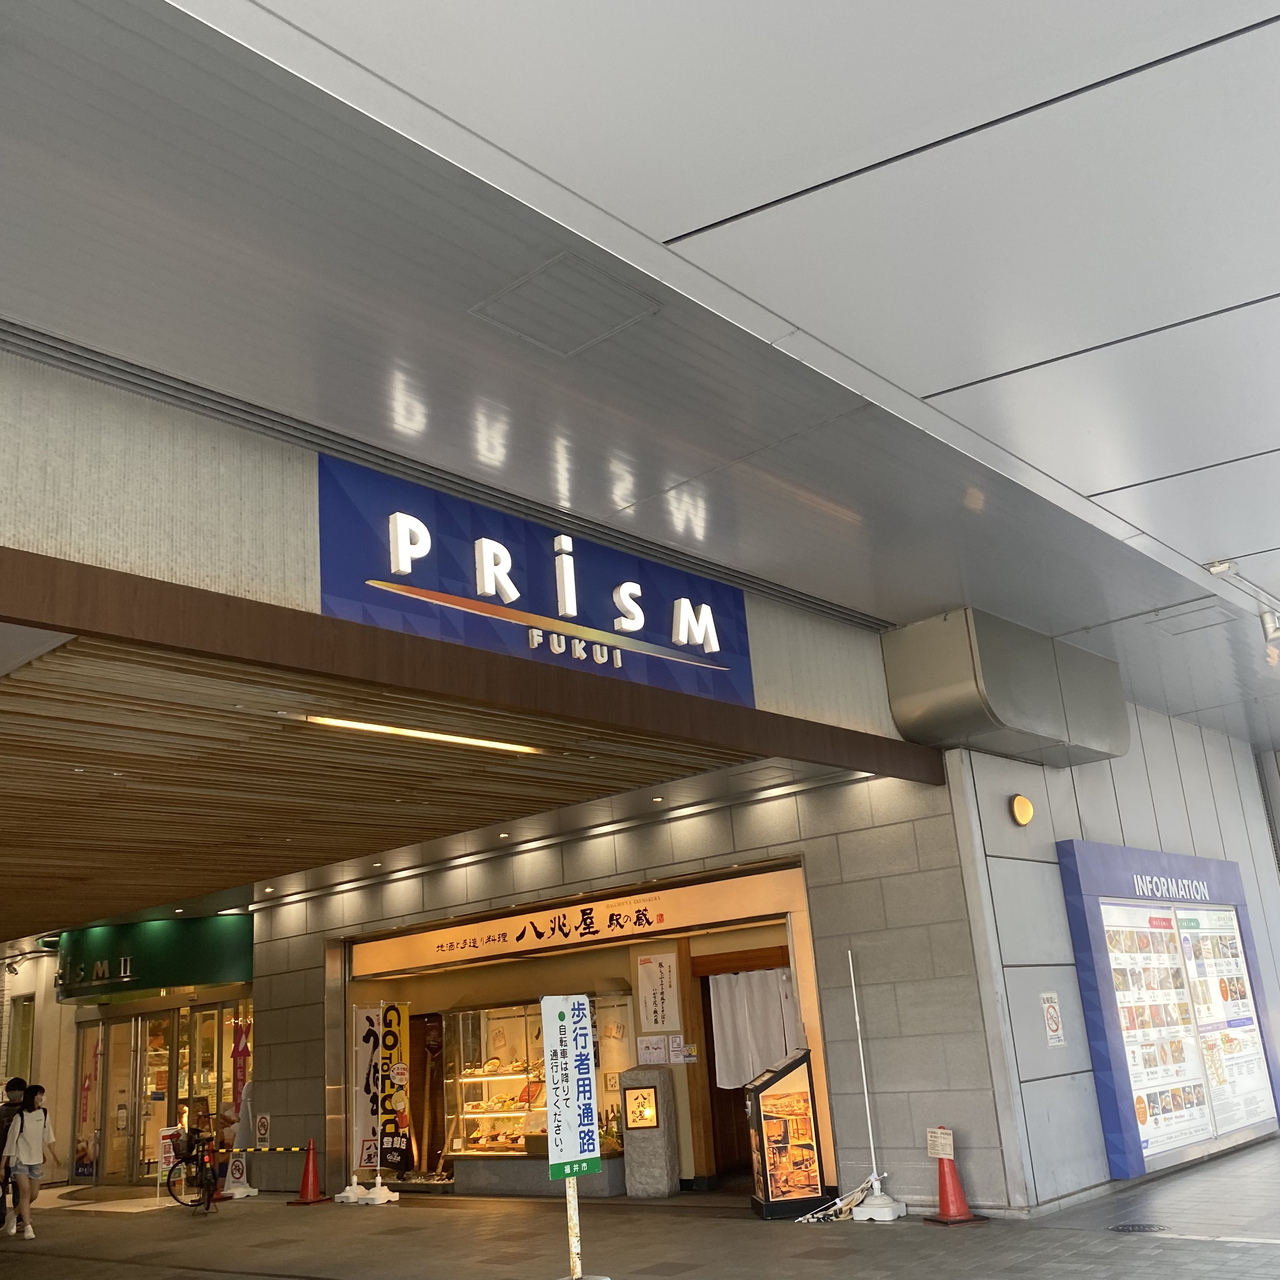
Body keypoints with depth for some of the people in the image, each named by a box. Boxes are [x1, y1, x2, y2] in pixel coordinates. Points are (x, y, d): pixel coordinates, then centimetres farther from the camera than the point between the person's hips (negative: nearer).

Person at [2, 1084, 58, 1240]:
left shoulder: (44, 1113, 2)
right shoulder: (20, 1116, -13)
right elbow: (10, 1140, -12)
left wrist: (53, 1154, 17)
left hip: (36, 1160, 5)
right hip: (19, 1158, -5)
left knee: (34, 1194, 7)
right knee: (25, 1190, -17)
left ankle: (15, 1216, 32)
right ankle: (28, 1228, -14)